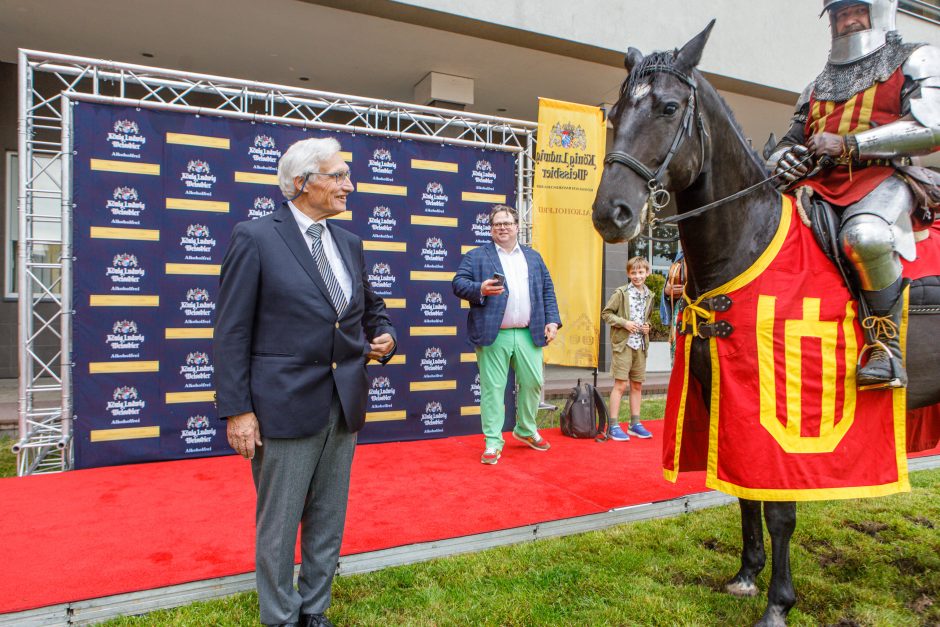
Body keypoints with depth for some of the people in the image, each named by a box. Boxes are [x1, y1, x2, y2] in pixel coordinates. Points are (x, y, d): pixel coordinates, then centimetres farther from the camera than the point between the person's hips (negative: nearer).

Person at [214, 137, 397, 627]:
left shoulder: (348, 242, 9)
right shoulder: (254, 238, -8)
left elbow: (371, 307, 21)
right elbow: (232, 332, -10)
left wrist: (383, 336, 0)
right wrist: (236, 410, -13)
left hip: (344, 405, 6)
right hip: (286, 405, -6)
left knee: (329, 523, 19)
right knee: (278, 526, 11)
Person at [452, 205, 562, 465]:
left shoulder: (534, 257, 17)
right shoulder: (476, 256, 6)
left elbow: (547, 291, 16)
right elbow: (458, 283, -2)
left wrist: (552, 320, 4)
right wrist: (480, 289, -20)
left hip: (528, 334, 4)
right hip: (493, 335, -3)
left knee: (533, 383, 9)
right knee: (492, 388, -1)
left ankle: (526, 431, 32)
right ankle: (493, 443, 11)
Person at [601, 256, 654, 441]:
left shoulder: (649, 295, 10)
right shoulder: (621, 293, -6)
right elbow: (606, 313, -5)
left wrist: (648, 326, 4)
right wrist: (624, 322, -16)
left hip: (640, 345, 6)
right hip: (623, 343, -6)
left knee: (637, 385, 11)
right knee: (621, 384, -7)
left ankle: (635, 424, 22)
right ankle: (613, 426, 0)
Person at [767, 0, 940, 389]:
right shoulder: (818, 86, 28)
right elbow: (791, 141, 27)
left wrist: (848, 144, -13)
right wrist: (783, 160, 0)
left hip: (883, 178, -5)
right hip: (818, 184, 5)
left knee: (865, 235, -38)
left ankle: (885, 343, -24)